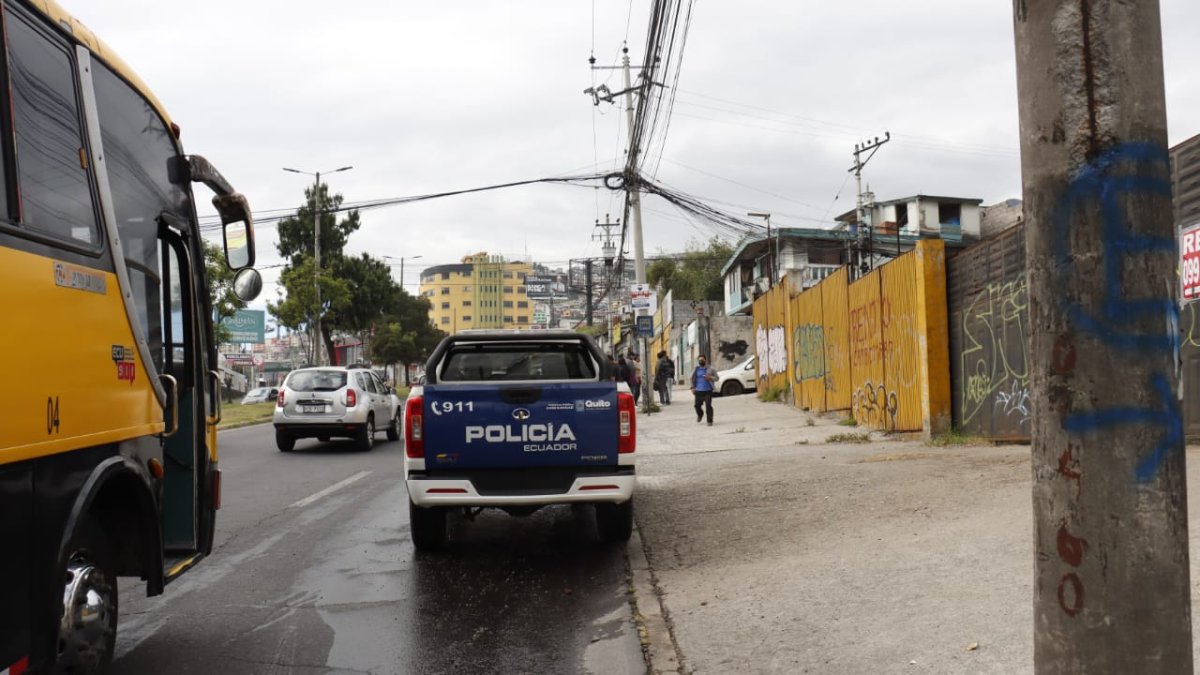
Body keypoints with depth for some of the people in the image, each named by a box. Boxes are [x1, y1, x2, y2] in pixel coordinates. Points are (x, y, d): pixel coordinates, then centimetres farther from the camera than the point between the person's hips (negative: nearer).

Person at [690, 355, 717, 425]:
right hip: (698, 391, 3)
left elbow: (716, 378, 4)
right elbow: (692, 379, 16)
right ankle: (700, 415, 36)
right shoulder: (696, 369, 11)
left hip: (708, 391, -3)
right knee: (697, 405, 3)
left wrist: (710, 377, -15)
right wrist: (693, 388, 6)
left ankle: (710, 421, 0)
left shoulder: (710, 369, 4)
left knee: (708, 406, -10)